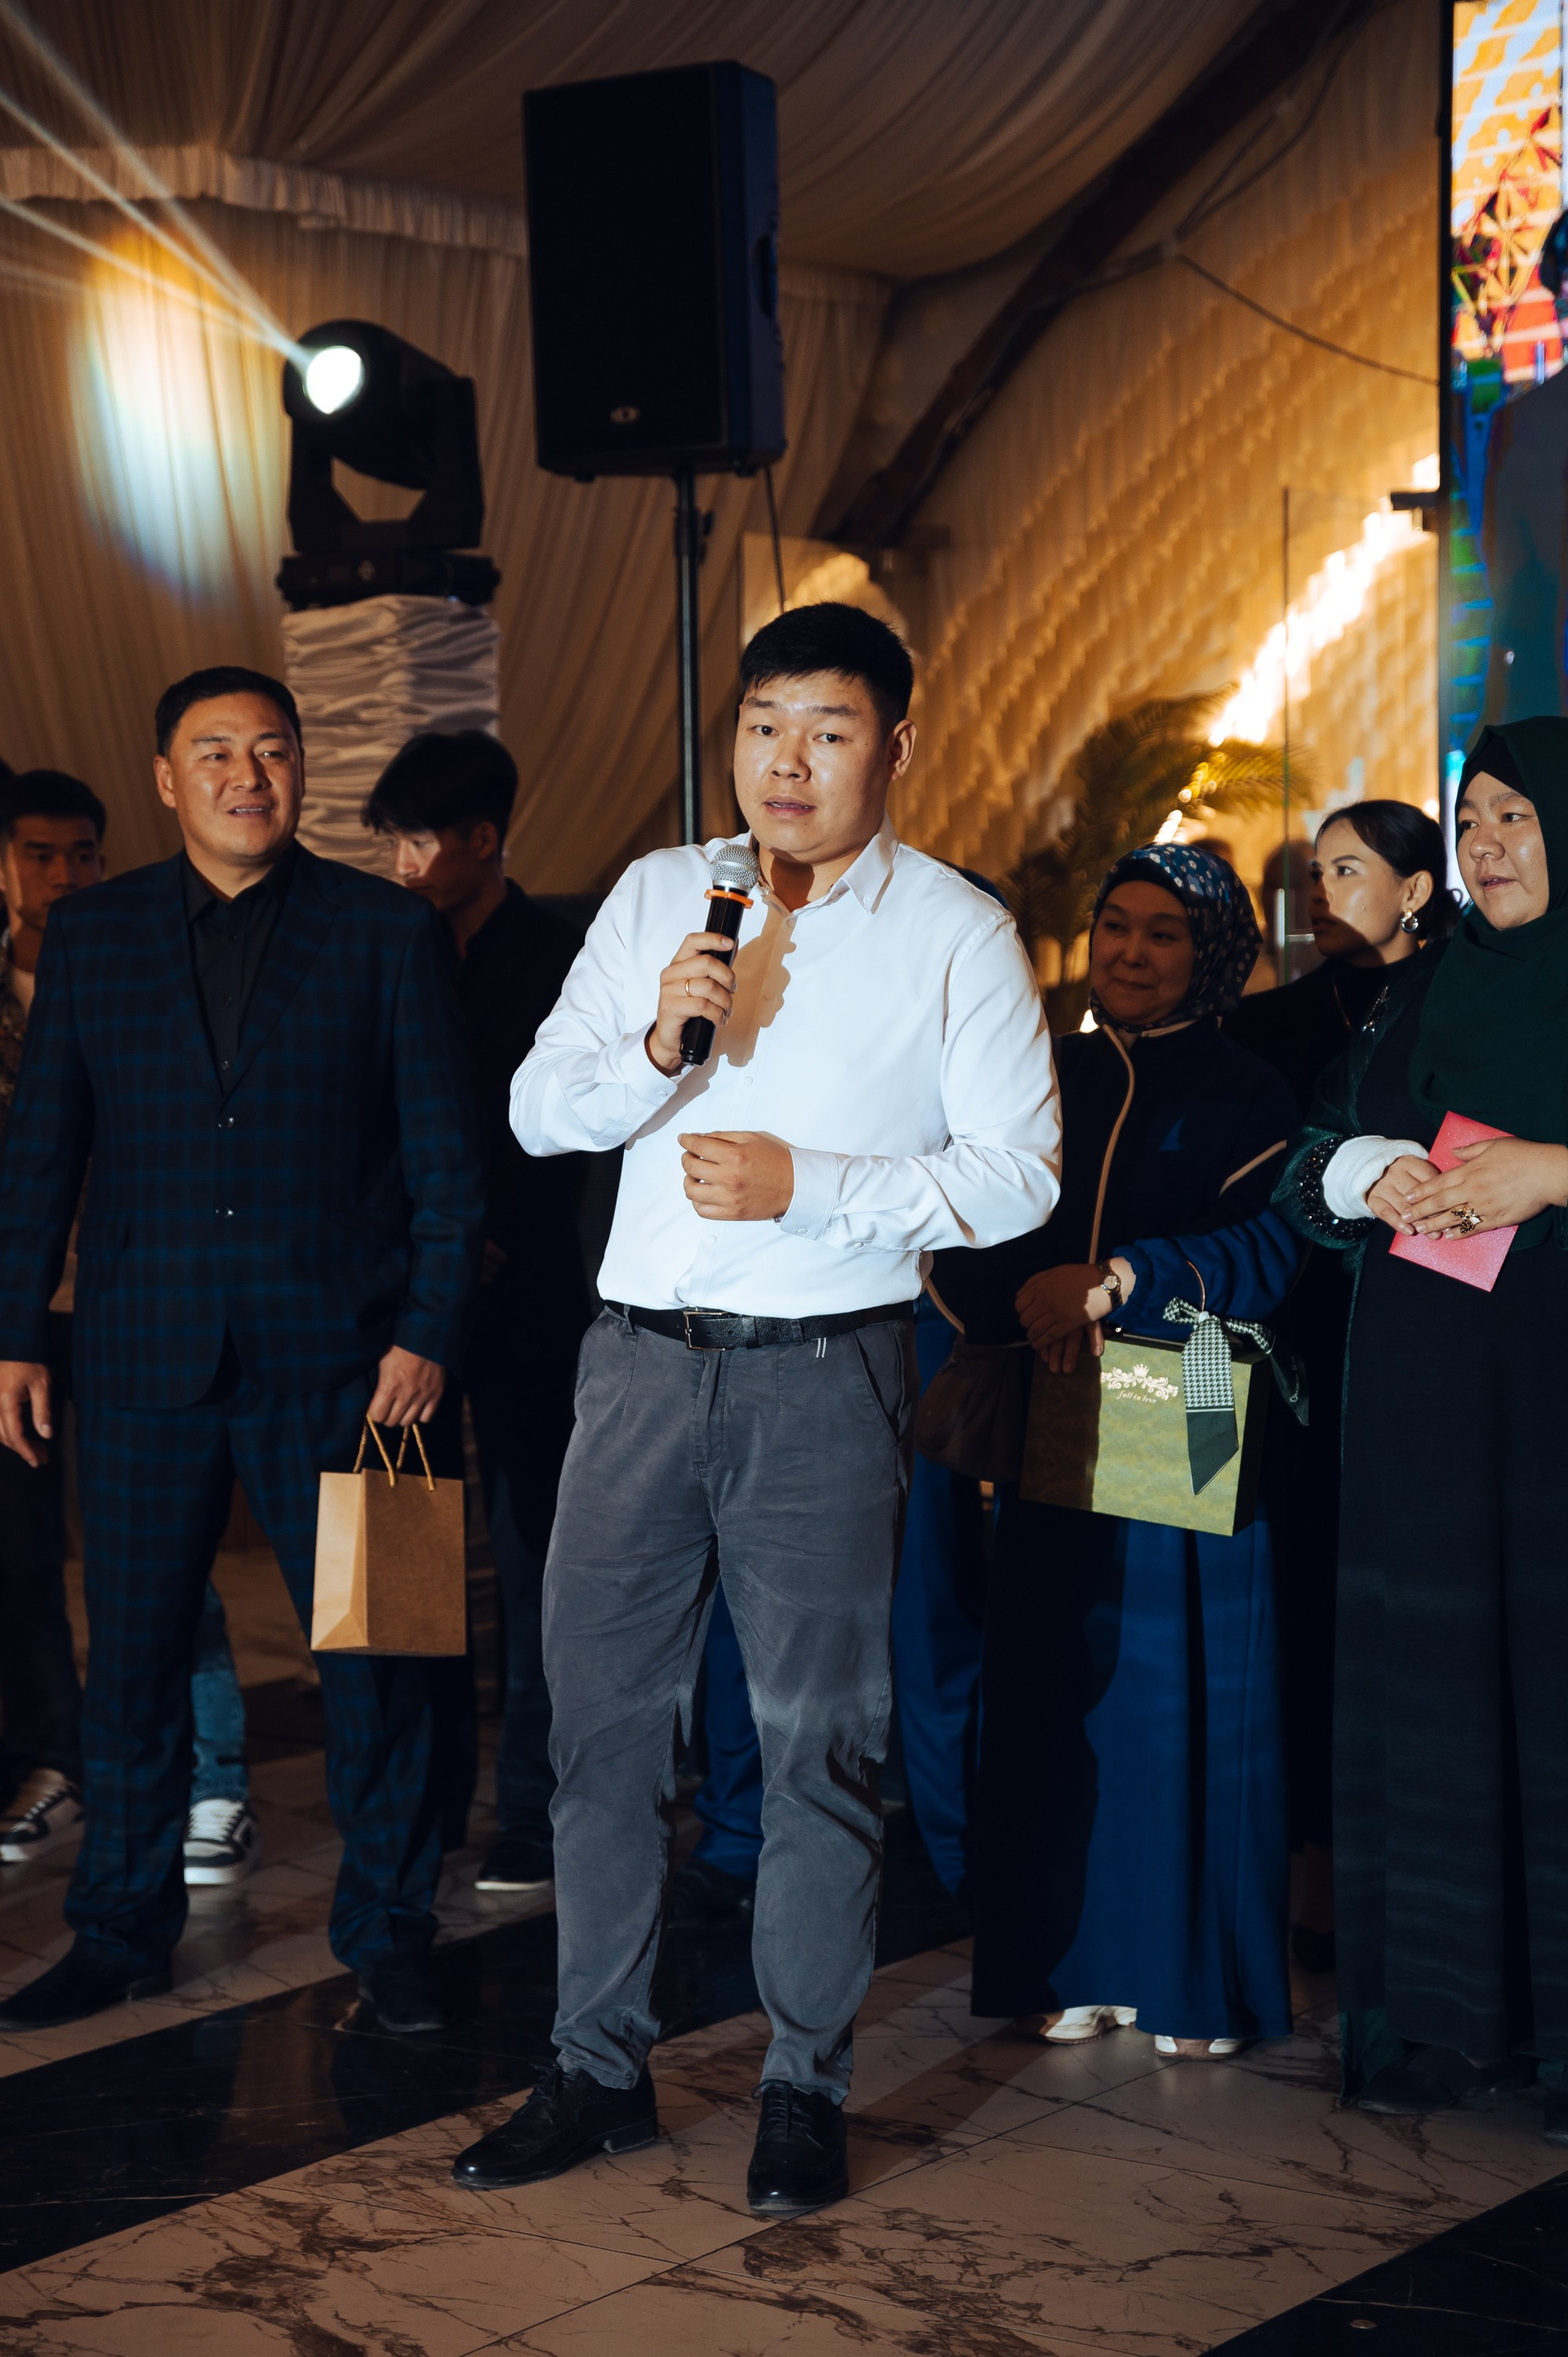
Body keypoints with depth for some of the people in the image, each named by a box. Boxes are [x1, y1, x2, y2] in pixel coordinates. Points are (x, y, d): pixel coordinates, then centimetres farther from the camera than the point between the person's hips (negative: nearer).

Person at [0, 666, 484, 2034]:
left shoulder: (388, 933, 2)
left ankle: (387, 1934, 20)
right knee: (133, 1657, 9)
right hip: (144, 1362, 2)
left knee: (372, 1654, 4)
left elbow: (446, 1156, 2)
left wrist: (427, 1334, -6)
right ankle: (122, 1932, 25)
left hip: (333, 1358, -1)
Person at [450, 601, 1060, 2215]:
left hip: (824, 1368, -3)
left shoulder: (958, 933, 2)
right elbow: (537, 1113, 9)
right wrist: (657, 1043, -10)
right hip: (642, 1349, 4)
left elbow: (1016, 1170, -4)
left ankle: (805, 2090, 16)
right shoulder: (658, 895, 12)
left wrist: (810, 1186, -15)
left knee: (816, 1732, 2)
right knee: (599, 1708, 6)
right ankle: (598, 2071, 19)